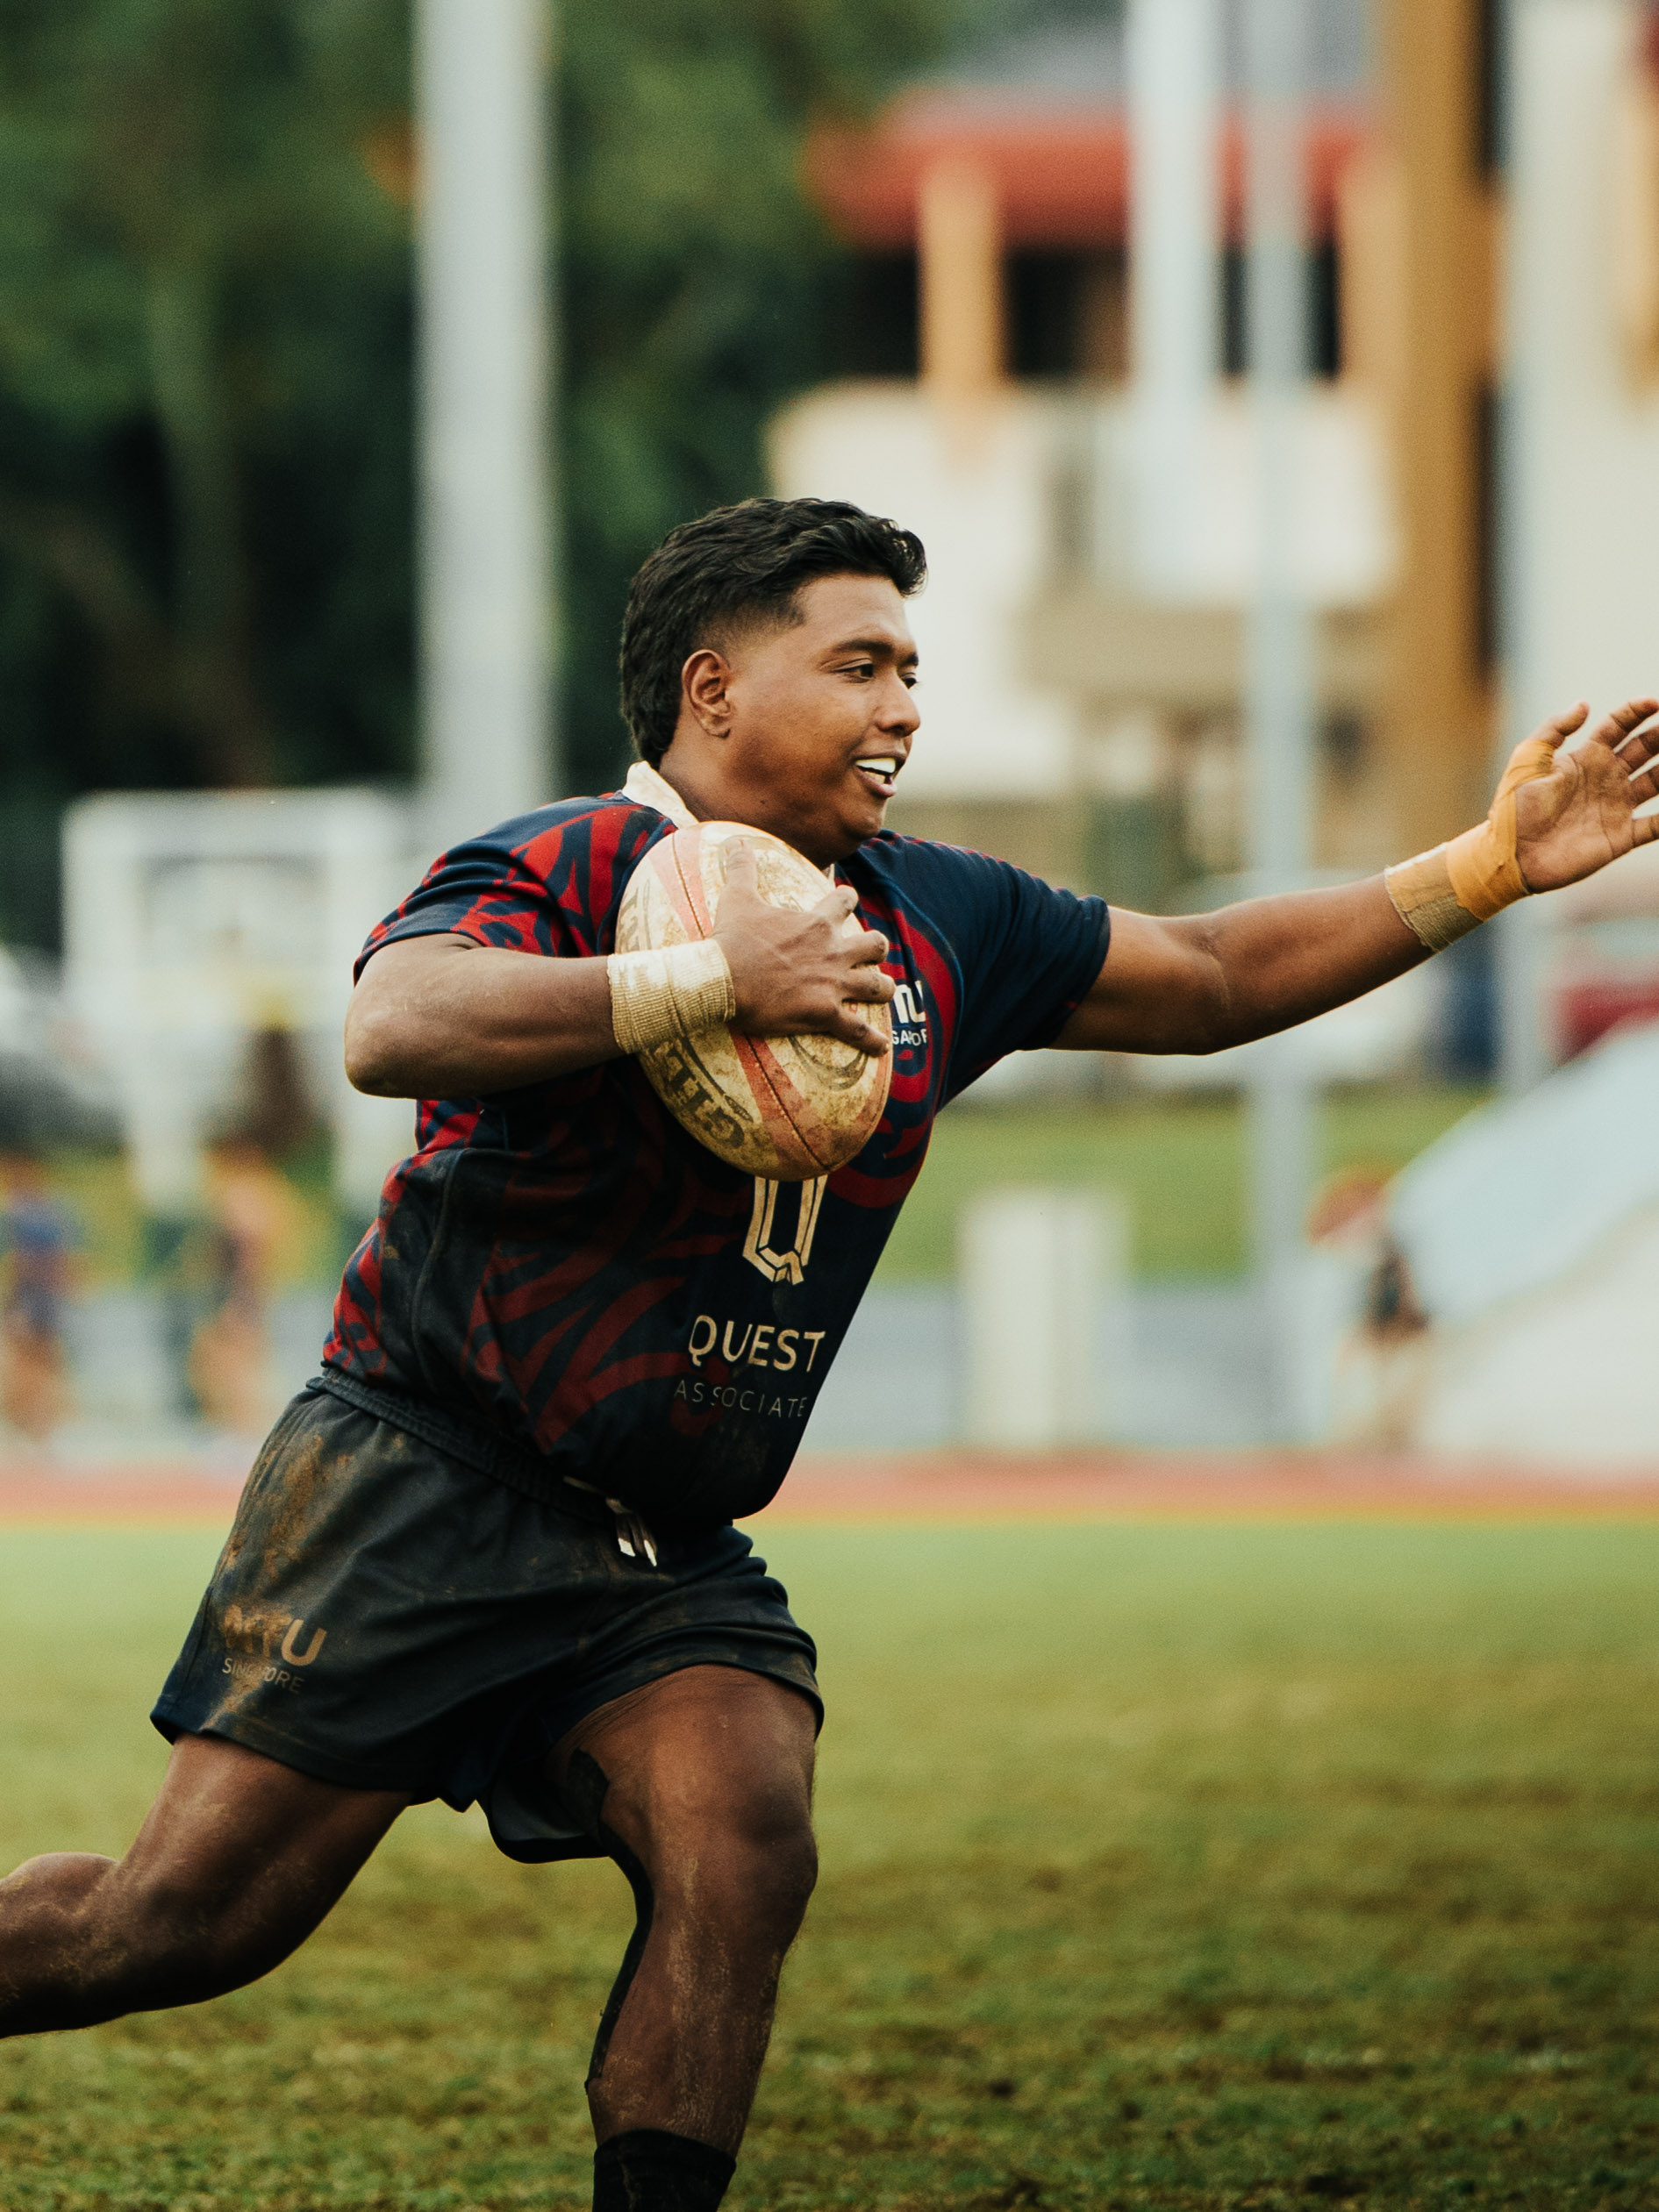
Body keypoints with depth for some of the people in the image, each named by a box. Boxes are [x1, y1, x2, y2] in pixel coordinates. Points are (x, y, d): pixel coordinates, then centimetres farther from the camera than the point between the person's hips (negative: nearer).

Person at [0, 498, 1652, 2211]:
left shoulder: (940, 930, 10)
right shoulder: (548, 877, -12)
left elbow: (1212, 982, 21)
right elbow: (392, 1028, -34)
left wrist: (1488, 869, 13)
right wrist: (712, 980, -39)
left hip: (669, 1556, 6)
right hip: (419, 1485, -6)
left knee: (743, 1862, -19)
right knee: (192, 1920, -9)